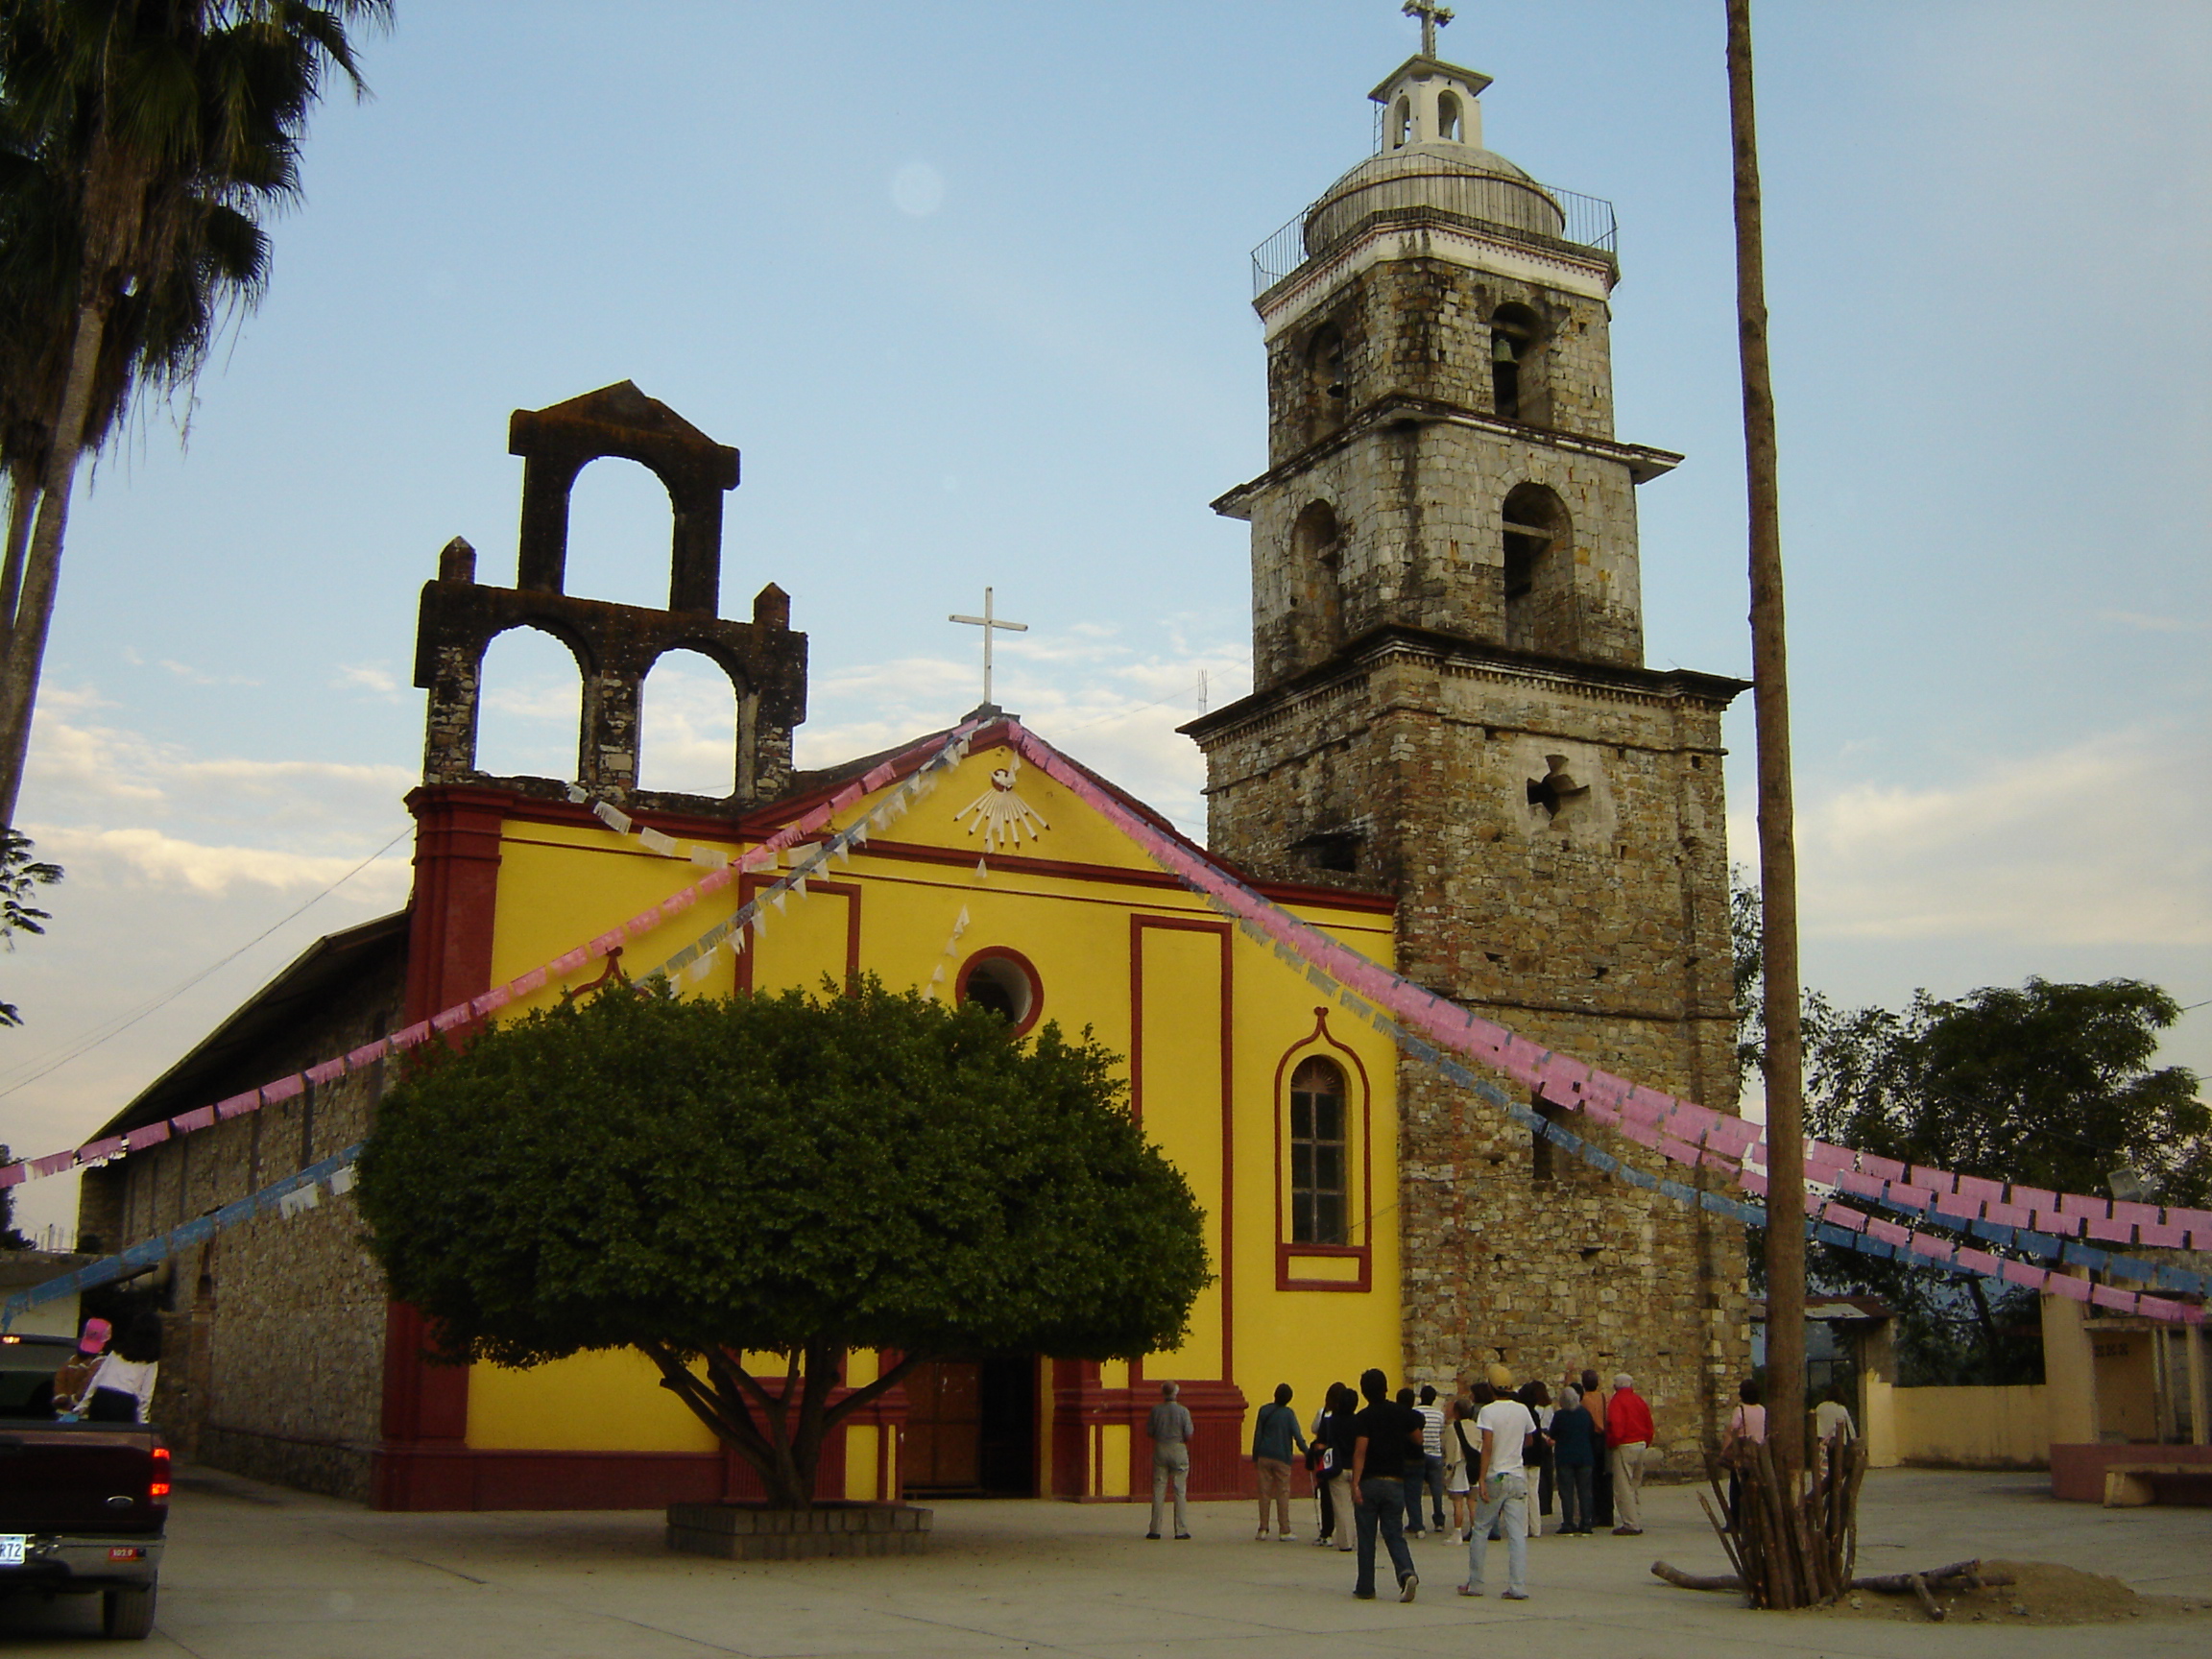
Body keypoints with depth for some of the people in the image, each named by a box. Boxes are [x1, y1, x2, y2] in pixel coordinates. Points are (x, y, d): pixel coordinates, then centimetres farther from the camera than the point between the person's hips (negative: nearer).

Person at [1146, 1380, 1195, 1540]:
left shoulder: (1156, 1410, -4)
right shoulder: (1183, 1411, -8)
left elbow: (1149, 1431, 1)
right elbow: (1189, 1434, -9)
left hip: (1160, 1450, 2)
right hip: (1179, 1450, -1)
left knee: (1158, 1490, 6)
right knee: (1180, 1491, 4)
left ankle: (1155, 1529, 6)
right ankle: (1181, 1530, 3)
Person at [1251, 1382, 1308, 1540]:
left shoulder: (1264, 1410, 3)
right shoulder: (1288, 1414, -5)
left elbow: (1257, 1435, 5)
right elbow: (1297, 1436, -8)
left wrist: (1255, 1457, 11)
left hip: (1264, 1457, 2)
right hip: (1282, 1458, -2)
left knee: (1265, 1493, 6)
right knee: (1283, 1494, 2)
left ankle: (1263, 1530, 6)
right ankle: (1284, 1531, 1)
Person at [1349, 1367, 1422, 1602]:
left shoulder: (1363, 1418, -9)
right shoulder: (1402, 1413, 2)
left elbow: (1360, 1451, -20)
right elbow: (1418, 1440, 16)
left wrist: (1355, 1483, -24)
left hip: (1369, 1483, -3)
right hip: (1395, 1482, 3)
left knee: (1366, 1538, 6)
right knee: (1394, 1534, 6)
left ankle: (1365, 1587, 10)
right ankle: (1406, 1572, -19)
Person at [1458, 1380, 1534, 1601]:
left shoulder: (1487, 1411, -10)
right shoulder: (1522, 1410, 5)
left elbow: (1487, 1446, -18)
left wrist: (1482, 1479, -18)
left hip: (1495, 1477, -3)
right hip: (1518, 1477, 3)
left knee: (1481, 1530, 9)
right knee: (1517, 1533, 1)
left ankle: (1474, 1584, 13)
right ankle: (1518, 1587, -7)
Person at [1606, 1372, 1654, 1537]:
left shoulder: (1617, 1401, -11)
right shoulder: (1639, 1400, 10)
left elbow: (1615, 1425, -18)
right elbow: (1649, 1424, 12)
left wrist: (1612, 1441, -2)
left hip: (1624, 1447, -8)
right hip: (1641, 1444, 8)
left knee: (1623, 1488, -4)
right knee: (1637, 1486, 16)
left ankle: (1630, 1524, -6)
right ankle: (1638, 1522, 18)